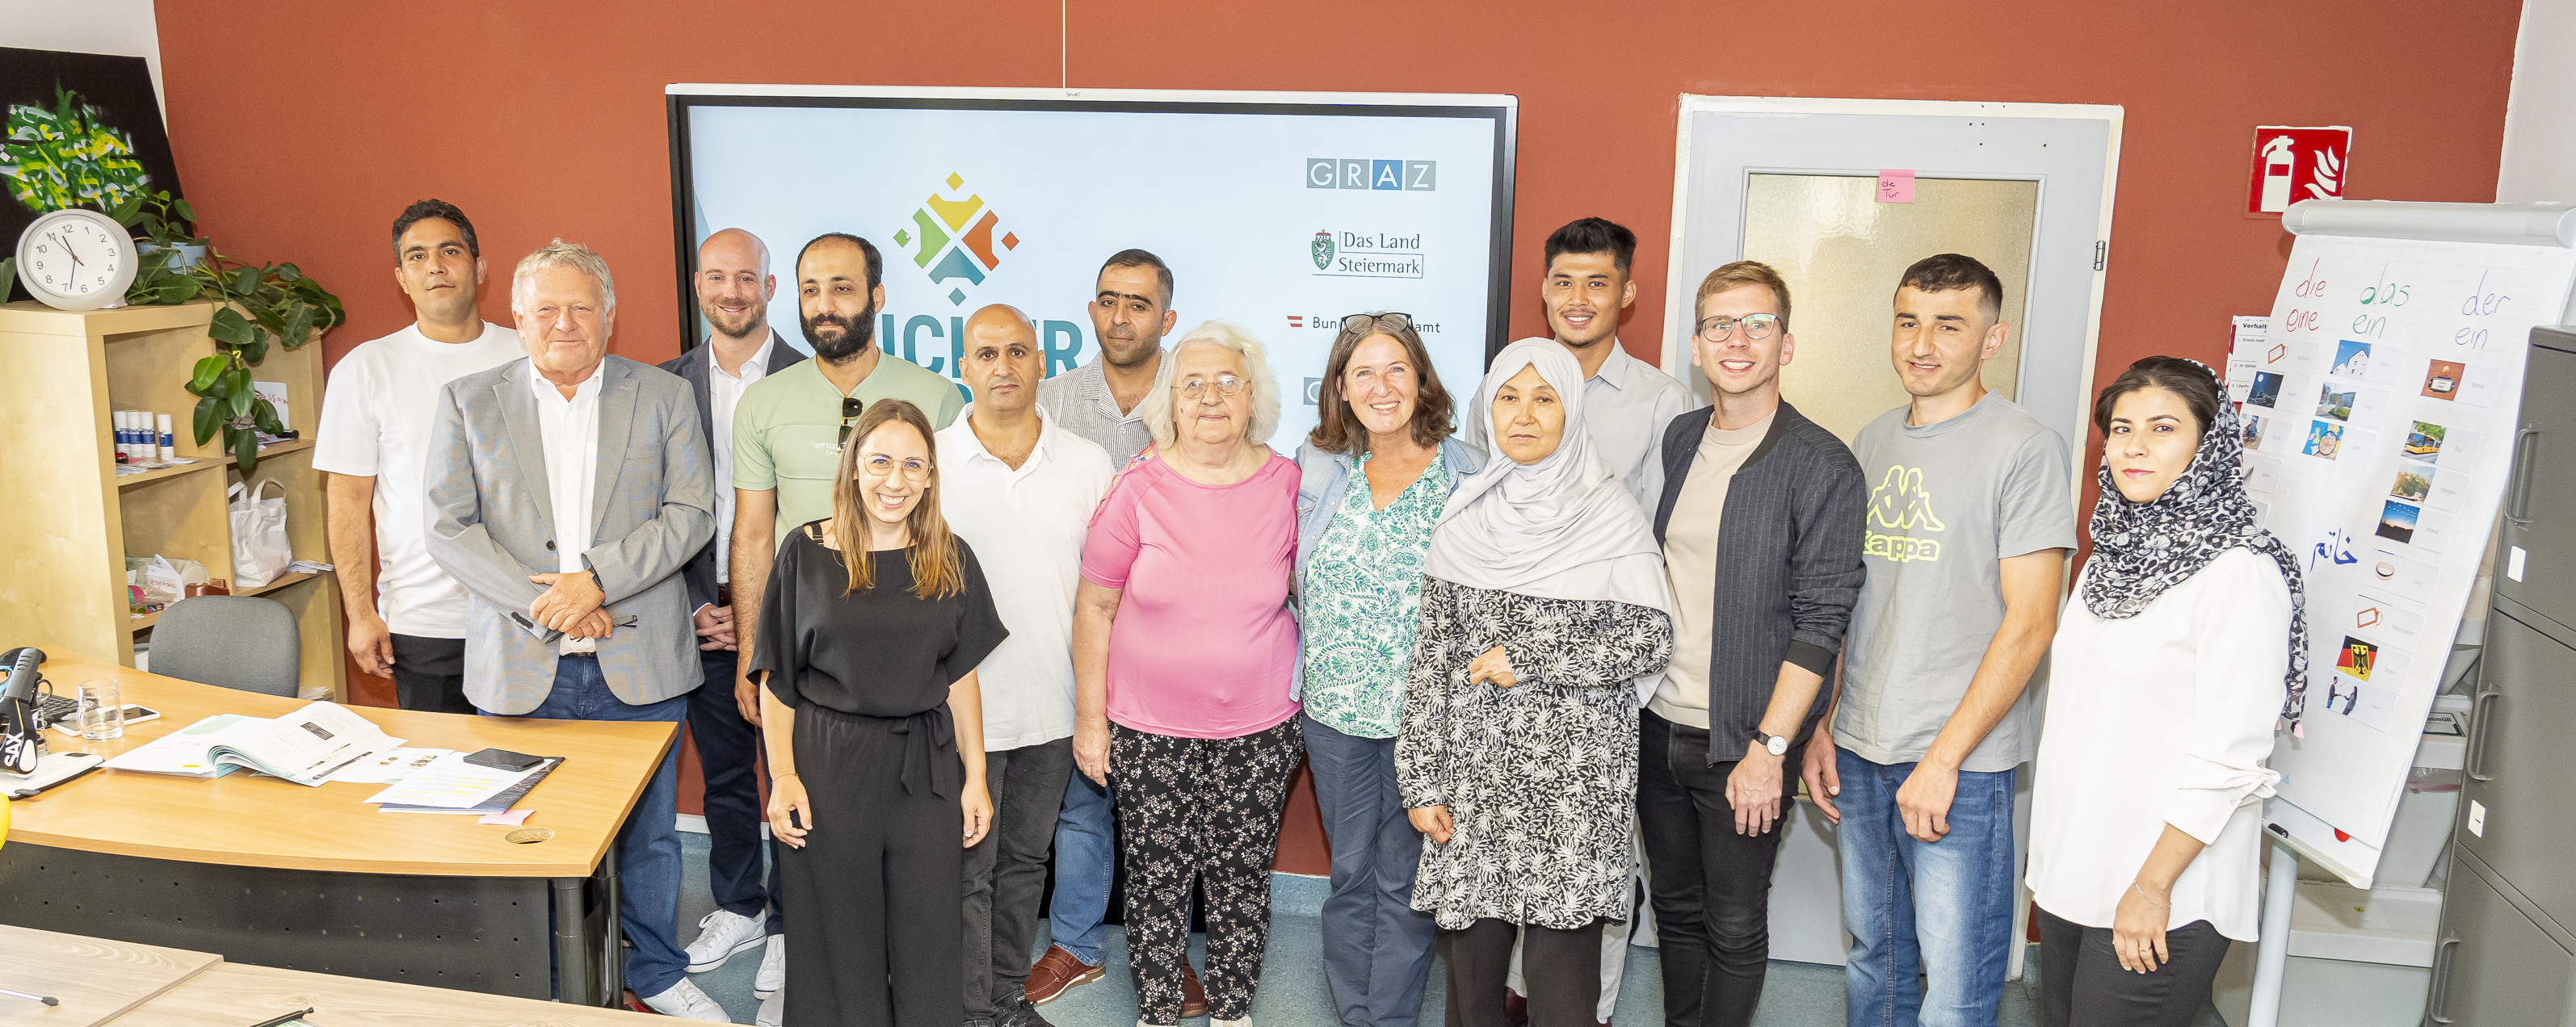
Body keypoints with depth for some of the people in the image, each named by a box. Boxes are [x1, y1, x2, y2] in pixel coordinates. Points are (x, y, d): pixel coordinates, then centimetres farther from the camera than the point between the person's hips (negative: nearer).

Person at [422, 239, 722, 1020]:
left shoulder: (663, 397, 4)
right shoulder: (467, 401, 5)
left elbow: (692, 511, -3)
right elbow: (449, 527, -1)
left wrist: (596, 580, -15)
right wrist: (540, 605, -13)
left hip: (640, 665, 0)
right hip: (521, 669, 0)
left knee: (649, 835, 12)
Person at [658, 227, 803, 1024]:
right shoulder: (667, 385, 5)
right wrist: (695, 607, -3)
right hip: (703, 614, 4)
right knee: (722, 772, 15)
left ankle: (788, 928, 18)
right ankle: (737, 907, 32)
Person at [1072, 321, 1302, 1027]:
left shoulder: (1287, 485, -3)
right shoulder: (1139, 489, -7)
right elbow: (1094, 607, 0)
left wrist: (1308, 699, 7)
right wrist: (1088, 718, 0)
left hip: (1259, 732, 1)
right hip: (1149, 731, -1)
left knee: (1243, 884, 10)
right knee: (1156, 883, 9)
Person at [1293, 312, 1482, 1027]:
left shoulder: (1466, 476, -4)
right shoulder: (1318, 471, 4)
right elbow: (1297, 580, 16)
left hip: (1425, 712, -2)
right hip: (1336, 707, 3)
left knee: (1405, 881, 7)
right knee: (1351, 873, 14)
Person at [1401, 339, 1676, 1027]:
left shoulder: (1610, 518, -2)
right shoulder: (1464, 520, 6)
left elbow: (1651, 640, -4)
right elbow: (1431, 652, 6)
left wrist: (1531, 661, -11)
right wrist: (1421, 780, 3)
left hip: (1575, 777, -3)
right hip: (1475, 769, 3)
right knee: (1472, 950, 9)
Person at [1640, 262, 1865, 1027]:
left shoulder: (1822, 466, -11)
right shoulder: (1678, 440, 7)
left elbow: (1821, 620, -14)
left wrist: (1769, 748, -16)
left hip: (1743, 741, -5)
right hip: (1657, 725, 5)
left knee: (1734, 926, 7)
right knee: (1675, 905, 18)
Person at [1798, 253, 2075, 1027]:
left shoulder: (2024, 448, -8)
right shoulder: (1874, 441, 11)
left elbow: (2029, 623, -13)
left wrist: (1942, 760, -16)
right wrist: (1821, 726, 11)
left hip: (1961, 761, -6)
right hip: (1859, 753, 6)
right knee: (1874, 956, 17)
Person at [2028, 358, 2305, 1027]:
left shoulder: (2239, 572, -15)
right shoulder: (2117, 552, 10)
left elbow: (2228, 758, -19)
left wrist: (2152, 887, -18)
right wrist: (2050, 858, 16)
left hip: (2163, 896, -7)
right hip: (2071, 872, 7)